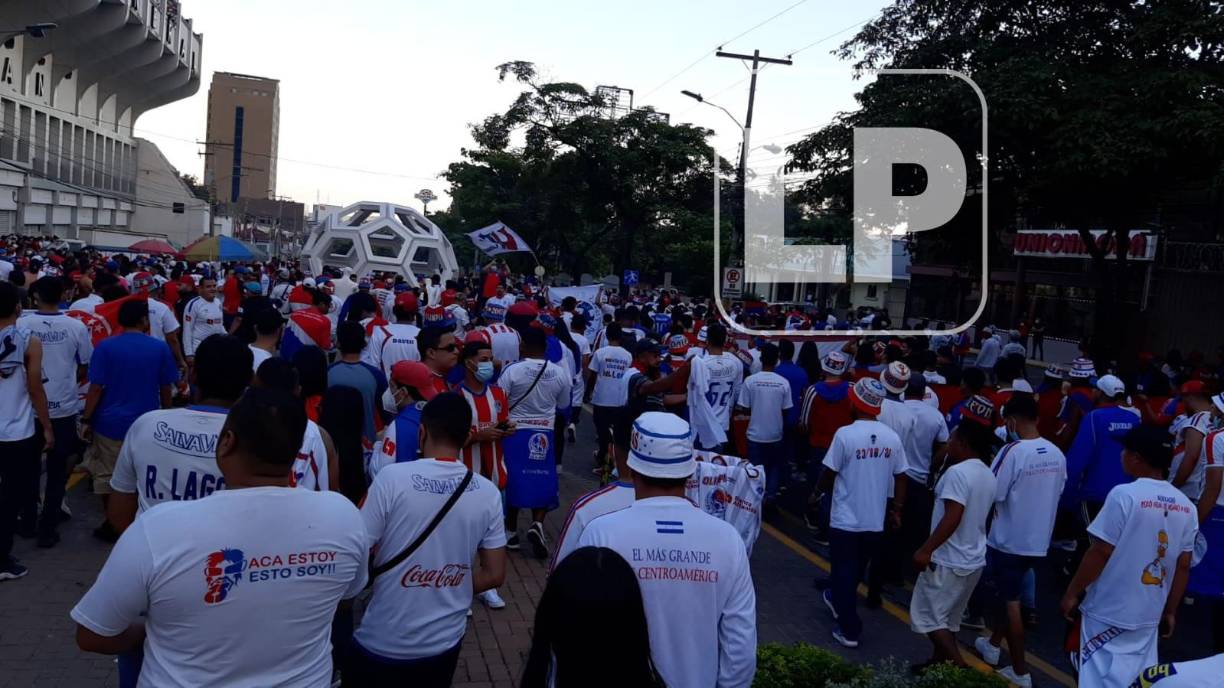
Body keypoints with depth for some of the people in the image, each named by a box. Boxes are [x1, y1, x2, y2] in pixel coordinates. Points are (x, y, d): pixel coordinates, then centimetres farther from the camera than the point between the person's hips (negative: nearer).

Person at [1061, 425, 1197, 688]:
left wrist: (1072, 593, -5)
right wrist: (1170, 611, 17)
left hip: (1109, 610, -6)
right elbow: (1183, 567, 6)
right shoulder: (1186, 507, 1)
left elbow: (1100, 553, -15)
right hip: (1149, 614, 6)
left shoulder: (1124, 495, -17)